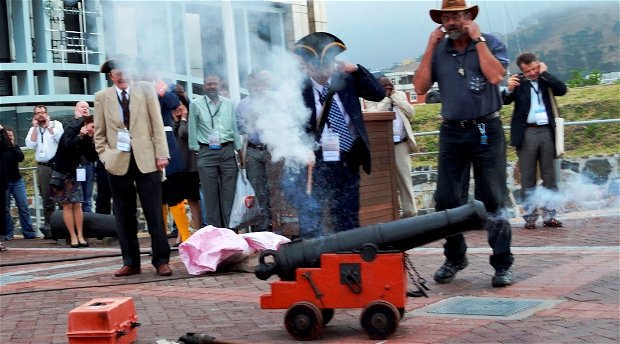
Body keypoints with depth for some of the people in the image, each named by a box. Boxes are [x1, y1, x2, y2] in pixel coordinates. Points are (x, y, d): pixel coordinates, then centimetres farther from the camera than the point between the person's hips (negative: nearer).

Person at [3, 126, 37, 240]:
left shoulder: (15, 147, 9)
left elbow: (21, 158, -7)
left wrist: (12, 146, -12)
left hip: (17, 180, 3)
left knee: (23, 207, -1)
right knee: (5, 209, -1)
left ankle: (29, 232, 1)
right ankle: (8, 234, 6)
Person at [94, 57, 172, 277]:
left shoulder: (145, 89, 7)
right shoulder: (101, 97, 9)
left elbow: (157, 123, 3)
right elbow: (99, 133, 11)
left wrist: (161, 154, -3)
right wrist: (105, 157, -2)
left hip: (146, 159, -1)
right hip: (118, 162, 1)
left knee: (154, 213, -3)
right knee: (124, 215, 5)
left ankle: (161, 261, 3)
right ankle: (130, 262, 12)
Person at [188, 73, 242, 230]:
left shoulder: (228, 103, 11)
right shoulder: (196, 104, 5)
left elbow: (234, 127, 13)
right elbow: (193, 129, 7)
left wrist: (239, 149, 9)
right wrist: (195, 149, 3)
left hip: (227, 151, 2)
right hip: (206, 152, -2)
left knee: (229, 192, 0)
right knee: (211, 193, -2)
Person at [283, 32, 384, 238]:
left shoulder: (346, 80, 7)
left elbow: (378, 94, 1)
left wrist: (356, 70, -6)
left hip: (346, 164, 4)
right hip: (313, 165, -3)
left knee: (347, 221, 12)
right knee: (310, 221, -3)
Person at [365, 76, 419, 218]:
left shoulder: (400, 95, 15)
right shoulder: (371, 99, 4)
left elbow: (411, 112, 2)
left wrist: (395, 97, 1)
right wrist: (385, 98, -6)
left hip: (401, 144, 2)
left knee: (404, 179, 3)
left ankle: (410, 212, 8)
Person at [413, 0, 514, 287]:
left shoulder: (490, 44, -1)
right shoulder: (438, 51, 7)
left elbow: (495, 76, -19)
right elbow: (420, 88, -2)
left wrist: (477, 40, -14)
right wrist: (430, 48, -4)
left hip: (486, 131, -3)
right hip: (452, 132, 4)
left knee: (492, 201, -3)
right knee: (447, 202, 4)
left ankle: (502, 264, 3)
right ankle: (454, 258, 21)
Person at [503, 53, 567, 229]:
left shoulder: (546, 80, 8)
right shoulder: (518, 81, 1)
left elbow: (562, 89, -6)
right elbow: (505, 100, -10)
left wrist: (545, 73, -5)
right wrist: (509, 89, -30)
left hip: (547, 132, 2)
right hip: (527, 133, -2)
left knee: (550, 177, 5)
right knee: (528, 178, 2)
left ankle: (549, 215, 9)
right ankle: (530, 216, 5)